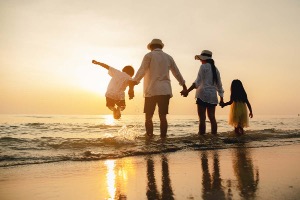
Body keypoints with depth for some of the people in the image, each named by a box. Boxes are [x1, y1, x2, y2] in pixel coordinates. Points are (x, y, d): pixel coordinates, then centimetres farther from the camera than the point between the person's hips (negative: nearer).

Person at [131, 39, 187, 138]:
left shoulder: (149, 55, 4)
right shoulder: (168, 57, 16)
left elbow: (141, 71, -11)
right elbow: (177, 73, 23)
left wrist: (134, 82, -18)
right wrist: (183, 85, 33)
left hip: (152, 91, -4)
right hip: (165, 91, 4)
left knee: (148, 117, 1)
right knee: (163, 116, 4)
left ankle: (149, 137, -5)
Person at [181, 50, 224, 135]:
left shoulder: (203, 66, -3)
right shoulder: (215, 69, 18)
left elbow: (197, 82, -15)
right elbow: (219, 84, 18)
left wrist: (187, 91, -21)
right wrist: (221, 97, 23)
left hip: (203, 95, -7)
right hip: (213, 96, 7)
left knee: (202, 118, -8)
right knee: (212, 117, 7)